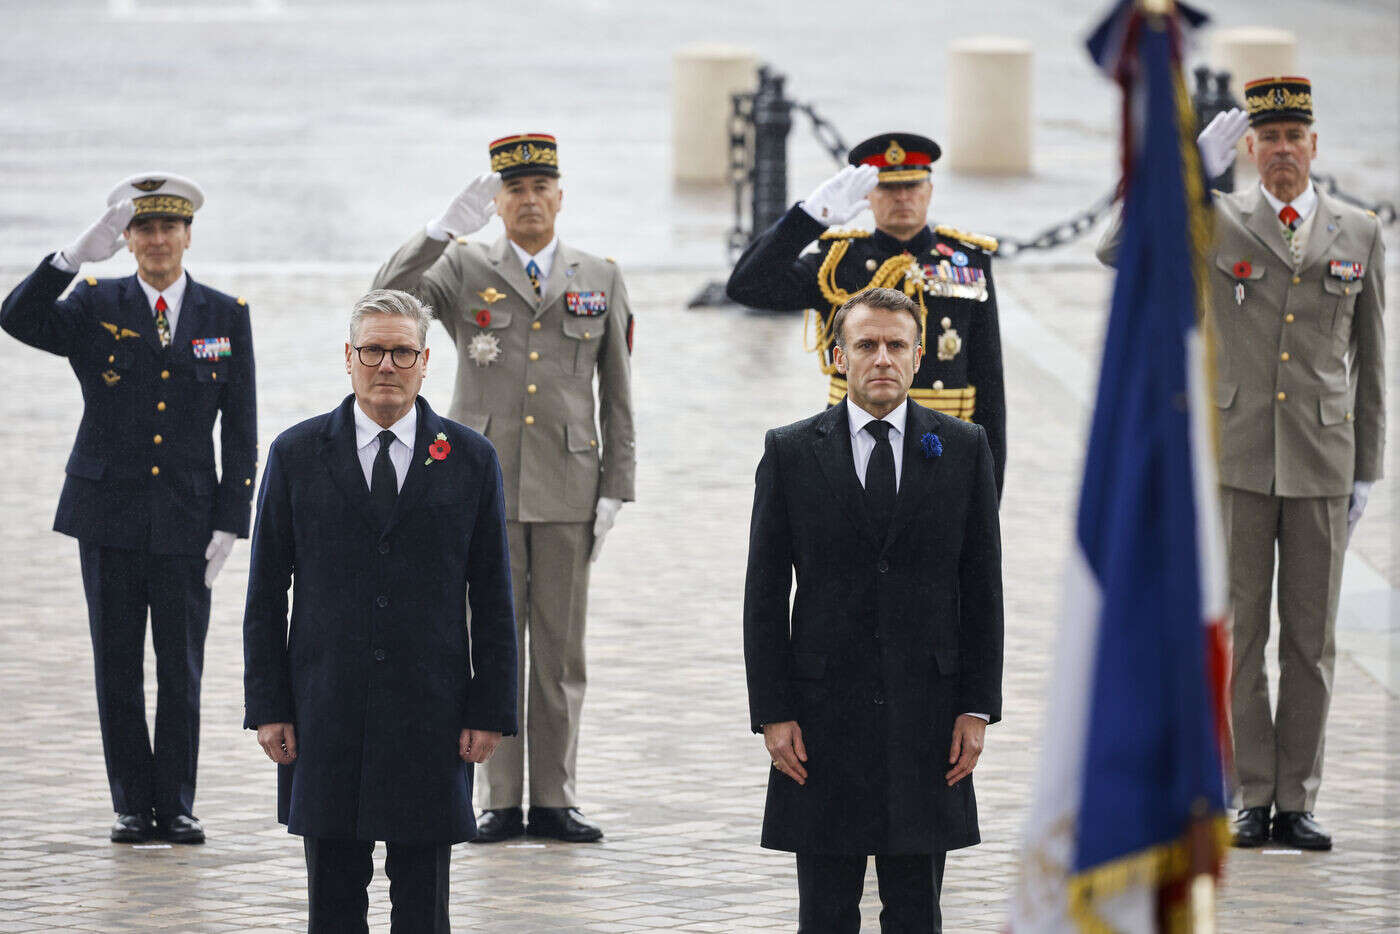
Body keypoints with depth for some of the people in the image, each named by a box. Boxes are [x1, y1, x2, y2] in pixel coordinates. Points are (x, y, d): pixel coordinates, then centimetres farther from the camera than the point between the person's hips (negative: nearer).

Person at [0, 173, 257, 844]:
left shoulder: (226, 318, 5)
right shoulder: (96, 307, 3)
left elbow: (240, 431, 5)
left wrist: (230, 523, -3)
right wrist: (77, 255, -27)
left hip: (187, 518, 0)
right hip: (110, 518, 0)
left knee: (182, 670, 1)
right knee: (117, 668, 3)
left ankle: (176, 806, 9)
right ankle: (133, 806, 11)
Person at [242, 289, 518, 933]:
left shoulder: (470, 459, 5)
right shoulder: (297, 455, 5)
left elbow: (493, 596, 5)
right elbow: (265, 594, 5)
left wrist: (490, 711, -1)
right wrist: (268, 708, -1)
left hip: (431, 723, 0)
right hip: (324, 723, 0)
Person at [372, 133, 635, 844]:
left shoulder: (600, 280, 9)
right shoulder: (463, 270, 5)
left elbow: (617, 395, 9)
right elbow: (387, 299, -13)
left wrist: (614, 490, 3)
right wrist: (446, 227, -22)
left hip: (567, 489, 1)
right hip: (485, 487, -1)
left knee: (560, 650, 3)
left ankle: (553, 799, 8)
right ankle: (500, 803, 4)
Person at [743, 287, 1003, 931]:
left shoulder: (963, 449, 5)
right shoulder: (790, 453, 2)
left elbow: (982, 589, 6)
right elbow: (765, 597, 2)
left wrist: (977, 708, -1)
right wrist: (773, 715, -5)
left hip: (926, 724, 1)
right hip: (823, 721, -1)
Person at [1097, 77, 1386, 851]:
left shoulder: (1359, 236, 6)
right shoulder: (1216, 222, 1)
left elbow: (1368, 360, 10)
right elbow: (1116, 251, -15)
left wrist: (1367, 472, 7)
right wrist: (1191, 173, -22)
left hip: (1320, 465, 1)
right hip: (1235, 459, -1)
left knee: (1310, 639, 3)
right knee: (1237, 634, -1)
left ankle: (1296, 803, 8)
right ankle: (1253, 800, 5)